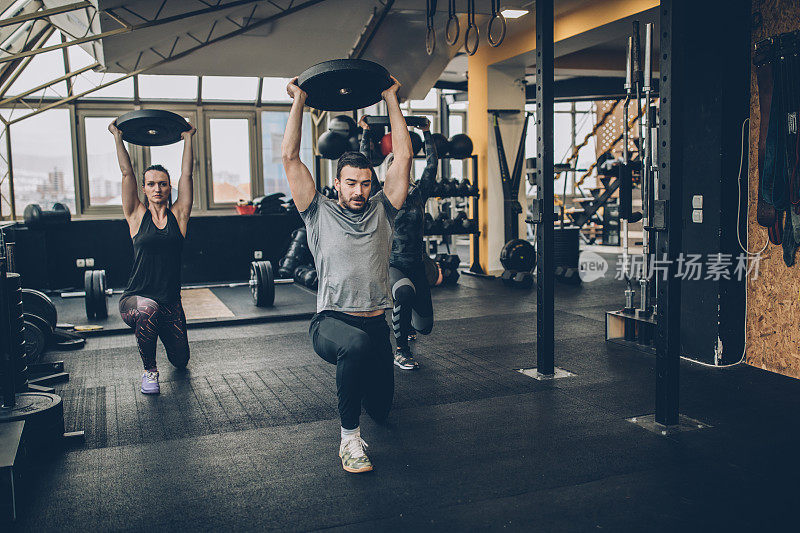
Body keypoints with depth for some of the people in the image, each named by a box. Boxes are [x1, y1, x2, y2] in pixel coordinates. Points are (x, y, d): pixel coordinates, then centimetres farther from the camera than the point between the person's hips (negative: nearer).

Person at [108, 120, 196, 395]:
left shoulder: (178, 215, 3)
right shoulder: (137, 216, 1)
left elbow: (187, 174, 2)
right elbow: (126, 173, -1)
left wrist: (188, 138, 5)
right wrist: (118, 137, 3)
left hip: (171, 301, 3)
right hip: (136, 298, -2)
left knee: (180, 361, 9)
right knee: (147, 310, -39)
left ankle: (162, 333, 49)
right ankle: (149, 370, -12)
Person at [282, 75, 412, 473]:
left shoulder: (381, 212, 8)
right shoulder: (319, 214, 2)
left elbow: (403, 155, 6)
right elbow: (290, 157, -2)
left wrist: (391, 99, 9)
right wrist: (299, 101, 1)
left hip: (376, 325, 4)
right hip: (331, 321, -4)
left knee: (380, 408, 10)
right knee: (356, 344, -40)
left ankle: (358, 376, 50)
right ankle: (349, 438, -21)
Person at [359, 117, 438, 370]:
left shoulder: (418, 194, 6)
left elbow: (432, 163, 10)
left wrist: (426, 132, 17)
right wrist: (366, 133, -1)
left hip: (416, 266, 4)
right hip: (390, 265, -4)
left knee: (424, 326, 7)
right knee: (405, 292, -39)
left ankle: (404, 323, 47)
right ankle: (401, 351, -20)